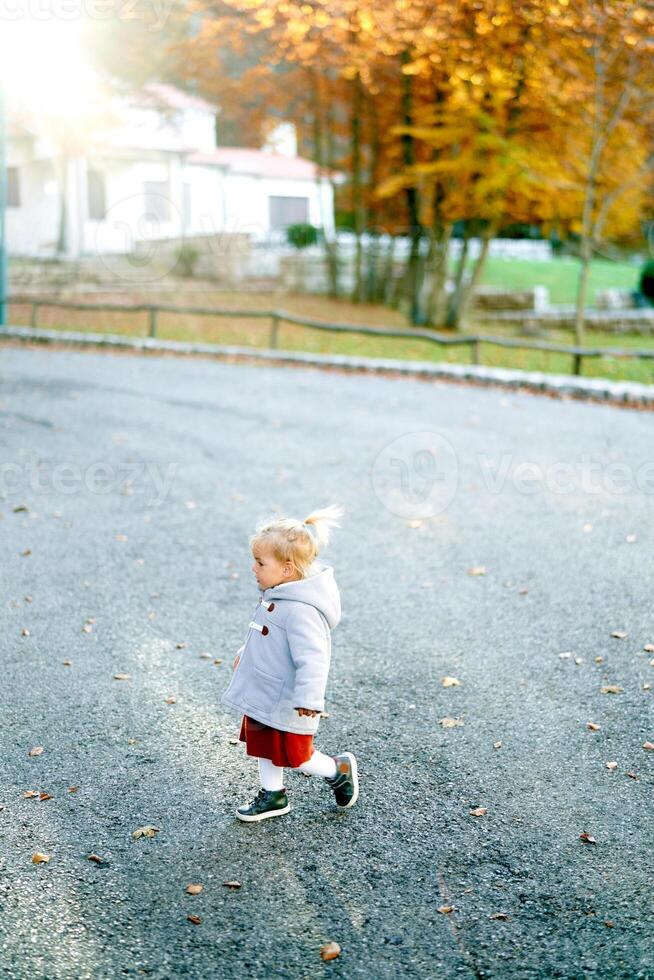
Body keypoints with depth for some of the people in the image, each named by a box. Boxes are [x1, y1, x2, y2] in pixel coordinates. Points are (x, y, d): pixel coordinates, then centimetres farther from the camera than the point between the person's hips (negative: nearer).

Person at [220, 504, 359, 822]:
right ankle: (273, 795, 39)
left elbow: (312, 659, -34)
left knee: (295, 756, 8)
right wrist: (244, 653, 31)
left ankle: (338, 769, 31)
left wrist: (308, 698, -37)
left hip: (285, 703, -9)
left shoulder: (301, 611, -31)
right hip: (264, 695, 9)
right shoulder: (277, 595, 1)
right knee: (265, 747, 21)